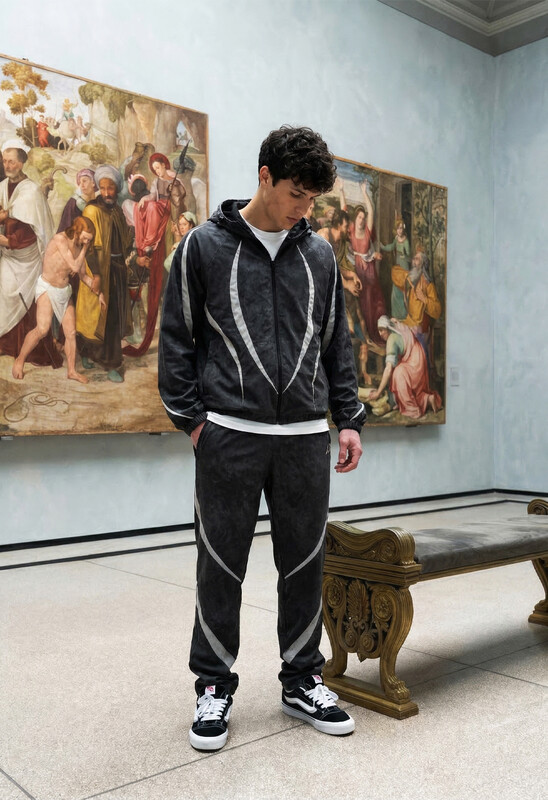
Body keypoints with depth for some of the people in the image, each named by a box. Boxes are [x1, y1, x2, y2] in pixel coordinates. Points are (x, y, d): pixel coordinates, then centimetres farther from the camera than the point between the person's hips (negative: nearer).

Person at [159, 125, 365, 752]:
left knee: (305, 563, 10)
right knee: (221, 565, 5)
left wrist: (348, 419, 9)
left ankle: (302, 681, 27)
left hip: (305, 437, 4)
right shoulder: (205, 246, 2)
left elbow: (337, 344, 15)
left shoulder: (319, 254, 12)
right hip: (229, 434, -3)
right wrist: (191, 417, -6)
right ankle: (214, 686, 22)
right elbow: (176, 340, 2)